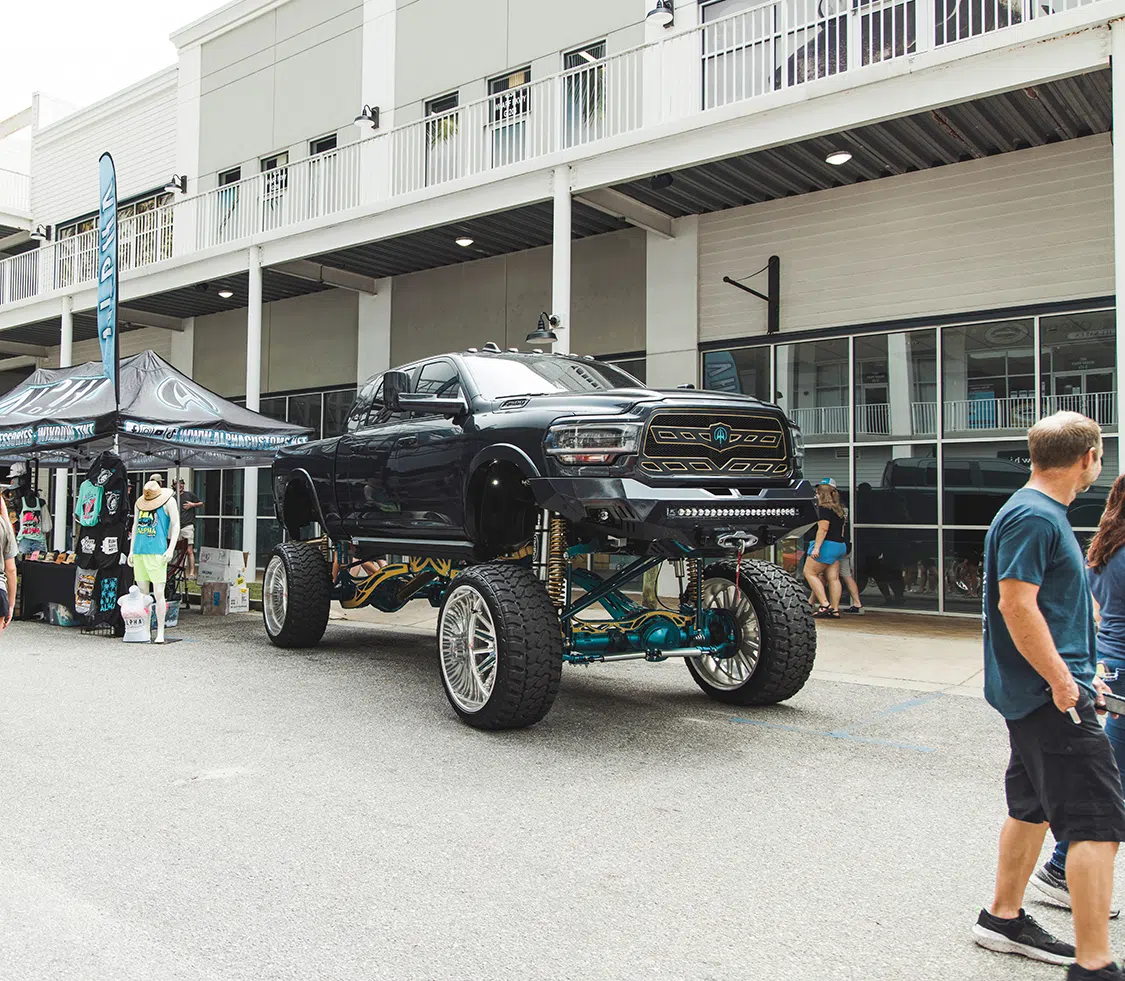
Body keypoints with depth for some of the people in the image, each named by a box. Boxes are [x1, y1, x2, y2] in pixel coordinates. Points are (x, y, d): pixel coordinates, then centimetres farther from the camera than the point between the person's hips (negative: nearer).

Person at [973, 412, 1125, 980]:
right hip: (1051, 695, -11)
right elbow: (1016, 604, -24)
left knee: (1034, 805, 19)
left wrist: (1076, 672, 21)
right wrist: (1062, 681, -21)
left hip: (1040, 692, 11)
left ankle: (1004, 918, 31)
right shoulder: (1034, 516, -16)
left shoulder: (1042, 513, 17)